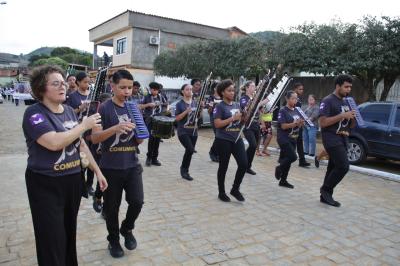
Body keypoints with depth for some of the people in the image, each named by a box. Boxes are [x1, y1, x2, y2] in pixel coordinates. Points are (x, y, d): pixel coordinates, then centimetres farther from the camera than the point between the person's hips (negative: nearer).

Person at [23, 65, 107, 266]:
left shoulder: (69, 111, 8)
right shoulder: (34, 113, -13)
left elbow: (81, 144, 14)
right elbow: (54, 143, -29)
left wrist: (97, 171, 11)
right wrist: (85, 125, -18)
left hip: (74, 180, 6)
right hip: (46, 184, -6)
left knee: (70, 233, 20)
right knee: (52, 240, 4)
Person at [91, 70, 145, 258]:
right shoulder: (105, 108, -8)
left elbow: (139, 141, 9)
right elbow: (94, 138, -17)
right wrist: (115, 128, -33)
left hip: (132, 165, 3)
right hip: (110, 167, -3)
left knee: (137, 202, -1)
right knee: (112, 207, 10)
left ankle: (127, 229, 29)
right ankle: (113, 240, 34)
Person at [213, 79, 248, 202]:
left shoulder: (237, 105, 11)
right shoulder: (220, 106, -8)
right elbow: (217, 124, -17)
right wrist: (233, 118, -20)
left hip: (237, 139, 6)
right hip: (223, 140, -6)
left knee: (244, 164, -2)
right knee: (223, 166, 5)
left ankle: (235, 189, 17)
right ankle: (221, 192, 22)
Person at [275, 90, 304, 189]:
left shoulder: (296, 111, 10)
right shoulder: (283, 111, -11)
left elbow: (297, 125, 16)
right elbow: (283, 126, -17)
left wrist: (301, 123, -5)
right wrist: (295, 123, -25)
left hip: (293, 139, 7)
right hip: (284, 138, -7)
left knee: (288, 158, 9)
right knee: (293, 157, -15)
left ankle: (283, 180, 19)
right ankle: (279, 168, 11)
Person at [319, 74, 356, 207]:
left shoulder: (346, 102, 17)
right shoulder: (328, 101, -8)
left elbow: (351, 125, 21)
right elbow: (323, 122, -18)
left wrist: (352, 117, -1)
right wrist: (342, 115, -20)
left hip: (343, 139, 8)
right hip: (332, 139, -8)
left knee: (334, 167, 8)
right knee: (343, 166, -16)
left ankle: (325, 196, 16)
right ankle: (326, 189, 2)